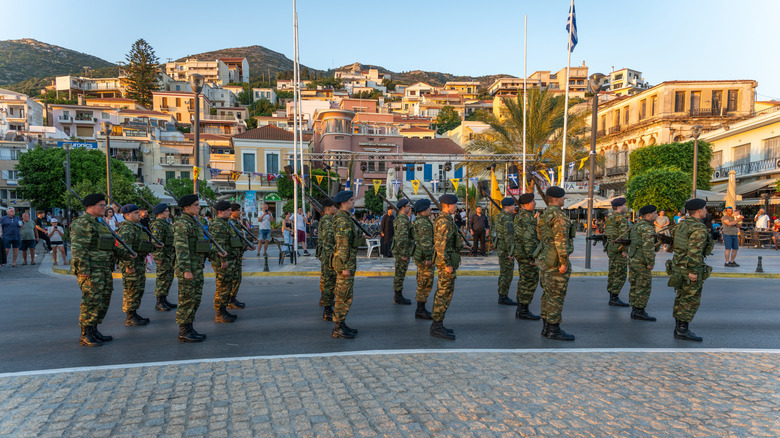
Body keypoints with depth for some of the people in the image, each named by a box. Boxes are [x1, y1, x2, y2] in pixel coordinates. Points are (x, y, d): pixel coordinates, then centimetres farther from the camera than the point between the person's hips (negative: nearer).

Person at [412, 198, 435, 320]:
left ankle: (421, 309, 20)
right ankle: (420, 311, 0)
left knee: (422, 283, 14)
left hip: (419, 255, 11)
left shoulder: (418, 221, 15)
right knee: (426, 283, -5)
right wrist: (428, 257, -24)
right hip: (424, 256, -11)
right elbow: (425, 241, -24)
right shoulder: (424, 222, -18)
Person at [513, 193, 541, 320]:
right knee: (529, 283, -4)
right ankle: (523, 311, 0)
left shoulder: (519, 216, 15)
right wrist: (532, 257, -23)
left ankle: (520, 309, 19)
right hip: (527, 255, -10)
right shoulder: (527, 217, -17)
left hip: (520, 254, 10)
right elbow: (528, 238, -23)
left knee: (524, 282, 14)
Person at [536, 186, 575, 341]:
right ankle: (554, 330, 3)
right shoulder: (559, 215, -17)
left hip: (545, 260, 10)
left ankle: (547, 327, 19)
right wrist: (564, 263, -21)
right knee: (556, 296, -3)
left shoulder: (543, 216, 14)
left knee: (548, 295, 13)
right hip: (556, 262, -10)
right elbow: (561, 240, -23)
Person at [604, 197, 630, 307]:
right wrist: (625, 250, -21)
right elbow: (623, 235, -21)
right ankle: (614, 298, -6)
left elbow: (606, 233, 18)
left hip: (611, 248, 10)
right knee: (621, 274, -6)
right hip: (618, 249, -10)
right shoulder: (622, 219, -14)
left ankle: (612, 297, 17)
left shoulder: (610, 218, 14)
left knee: (613, 272, 13)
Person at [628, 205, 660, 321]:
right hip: (641, 262, -10)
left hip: (633, 259, 10)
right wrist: (651, 263, -19)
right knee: (644, 287, -3)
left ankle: (635, 311, 18)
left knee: (635, 286, 13)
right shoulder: (647, 228, -15)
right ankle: (639, 311, 1)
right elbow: (648, 246, -23)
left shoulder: (637, 225, 15)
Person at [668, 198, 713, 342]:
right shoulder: (699, 229, -17)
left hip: (678, 267, 9)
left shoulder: (683, 224, 10)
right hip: (690, 270, -9)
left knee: (681, 298, 14)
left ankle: (679, 328, 19)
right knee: (691, 300, 0)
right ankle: (683, 330, 4)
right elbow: (694, 251, -24)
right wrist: (693, 271, -23)